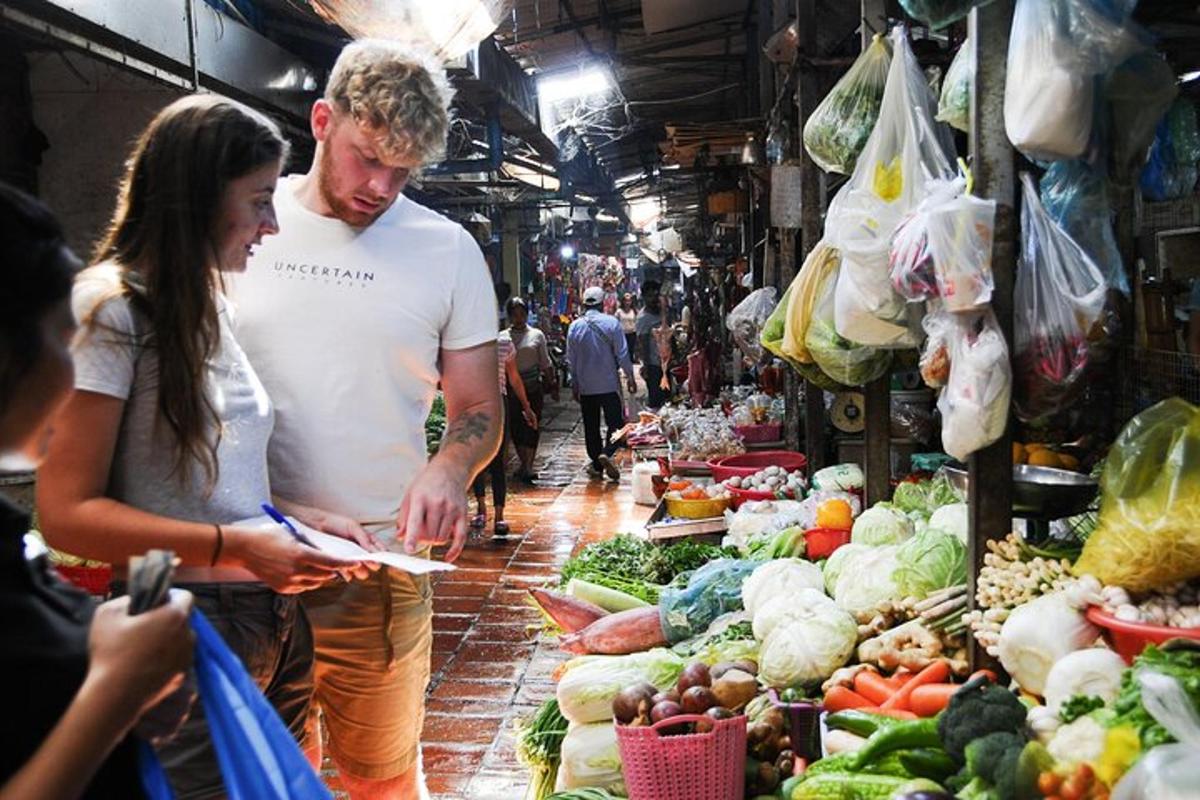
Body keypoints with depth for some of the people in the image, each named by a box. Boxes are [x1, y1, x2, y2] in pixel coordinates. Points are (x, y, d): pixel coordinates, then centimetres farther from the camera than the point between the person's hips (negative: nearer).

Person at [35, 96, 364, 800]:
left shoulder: (210, 305, 13)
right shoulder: (111, 307, -12)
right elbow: (67, 513, -16)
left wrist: (298, 520, 4)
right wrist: (232, 546, -21)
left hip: (273, 622, 8)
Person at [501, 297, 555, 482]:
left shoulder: (536, 335, 4)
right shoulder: (502, 337, 6)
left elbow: (546, 363, 7)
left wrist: (552, 386, 5)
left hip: (533, 387, -2)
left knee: (532, 425, -7)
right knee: (515, 427, 5)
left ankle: (528, 466, -9)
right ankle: (524, 464, 18)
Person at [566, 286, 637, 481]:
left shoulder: (575, 327, 1)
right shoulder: (611, 323, -7)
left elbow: (571, 360, 6)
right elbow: (622, 354, -7)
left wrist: (575, 385, 14)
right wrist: (630, 377, 3)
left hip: (585, 386, 3)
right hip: (609, 384, -3)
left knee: (591, 427, 11)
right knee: (615, 422, 2)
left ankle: (597, 465, 14)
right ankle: (606, 453, -21)